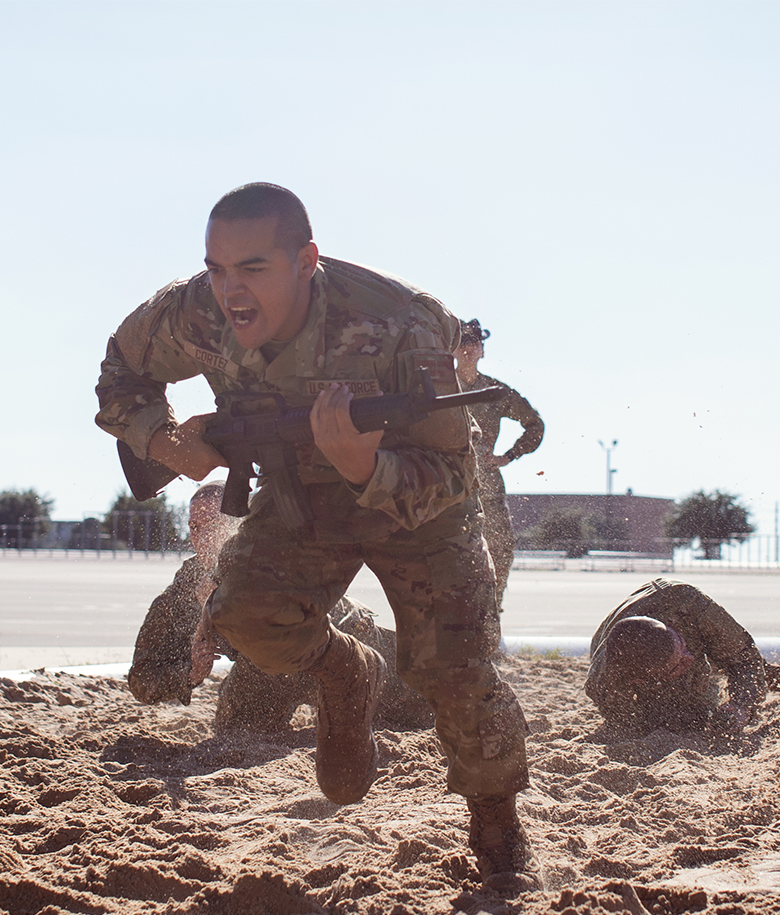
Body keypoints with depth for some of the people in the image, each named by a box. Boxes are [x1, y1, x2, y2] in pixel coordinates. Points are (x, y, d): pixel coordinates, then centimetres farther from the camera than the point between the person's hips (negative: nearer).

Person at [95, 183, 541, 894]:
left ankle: (498, 830, 16)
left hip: (414, 498, -3)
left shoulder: (399, 328, -36)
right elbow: (122, 374, -1)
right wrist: (163, 441, -21)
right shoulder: (194, 314, -24)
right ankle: (347, 674, 10)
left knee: (454, 671, -10)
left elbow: (451, 477, -33)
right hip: (301, 492, 3)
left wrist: (363, 465, -53)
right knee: (247, 613, -23)